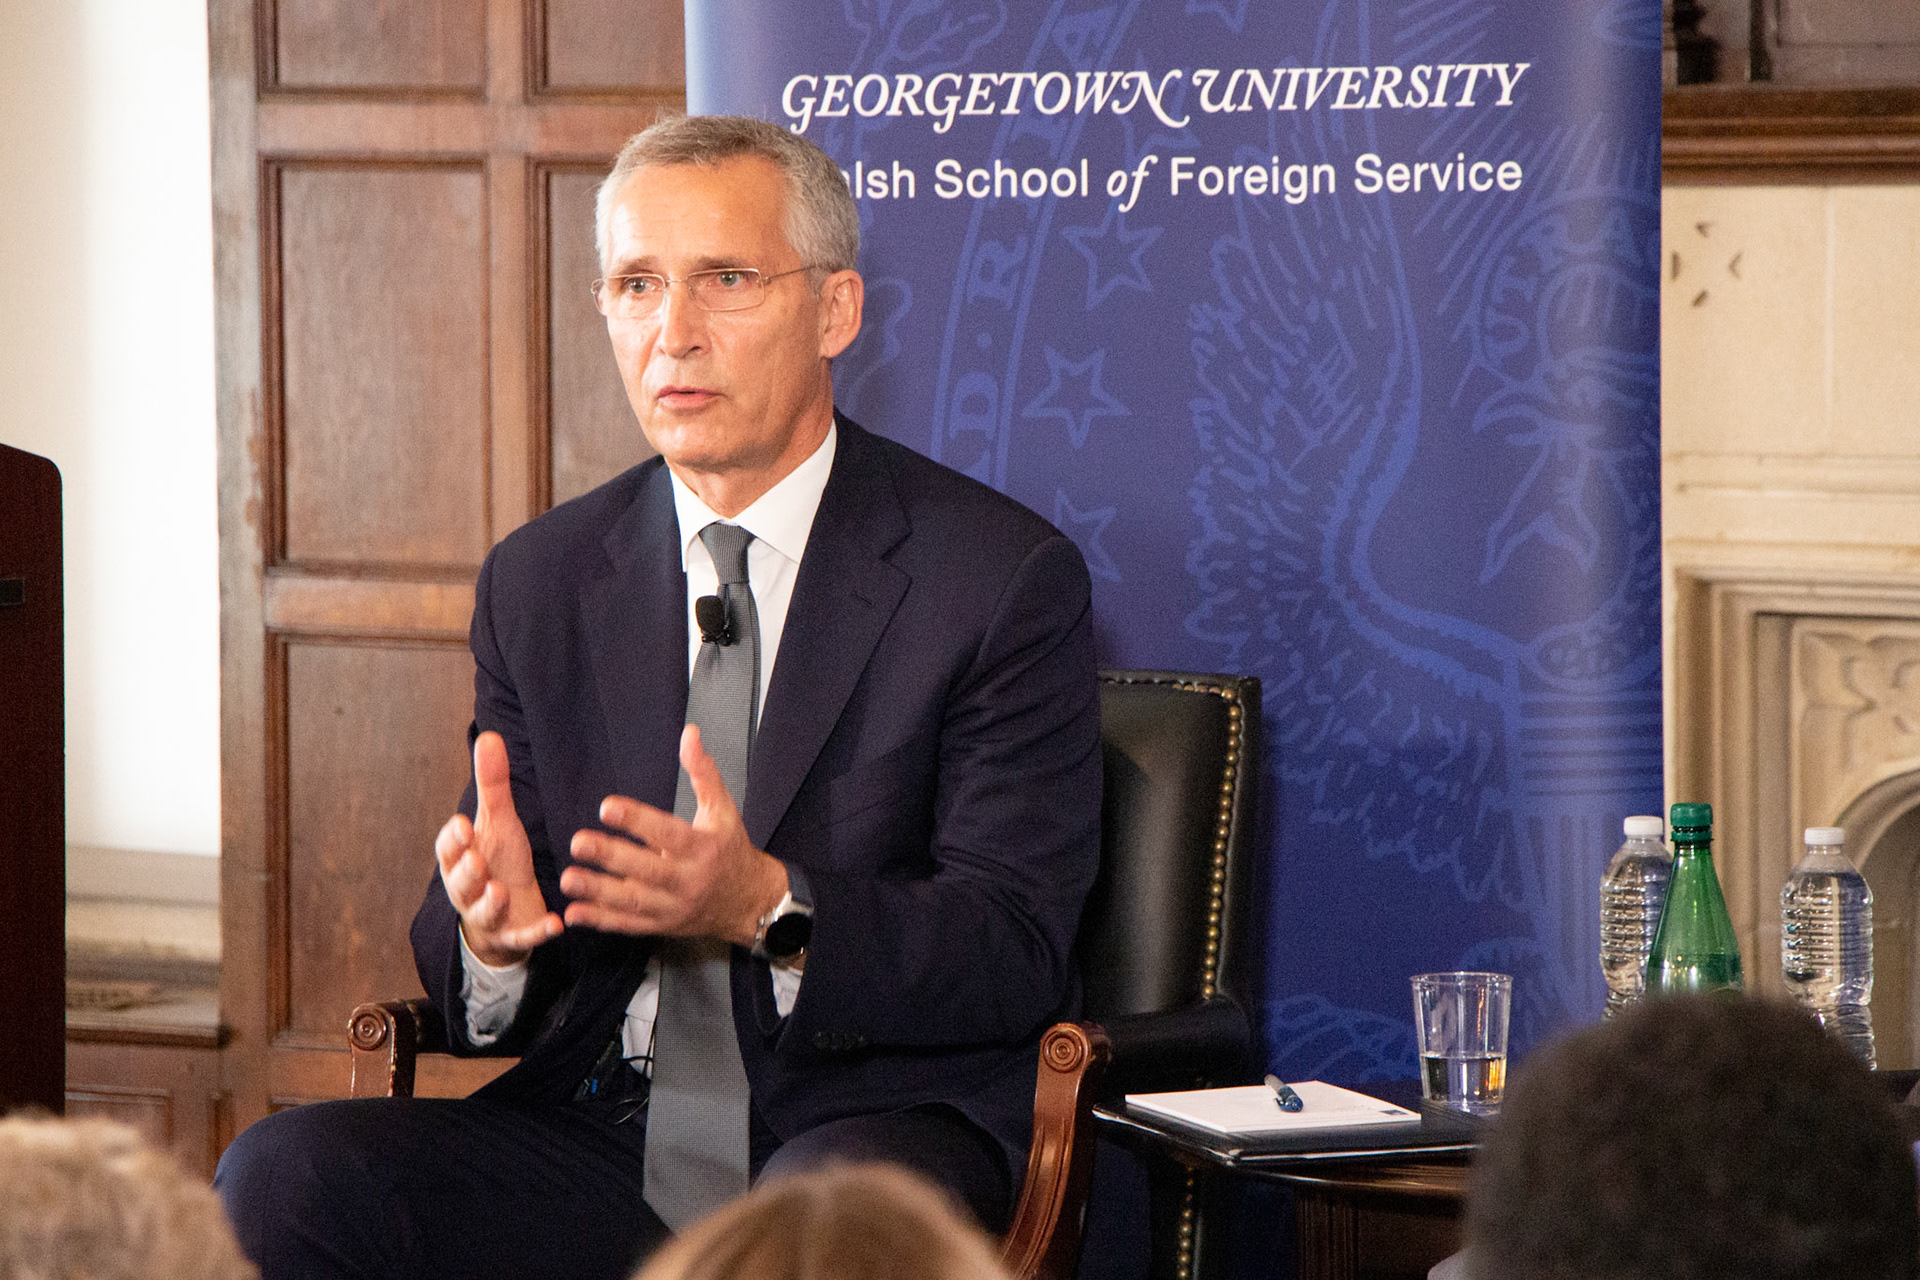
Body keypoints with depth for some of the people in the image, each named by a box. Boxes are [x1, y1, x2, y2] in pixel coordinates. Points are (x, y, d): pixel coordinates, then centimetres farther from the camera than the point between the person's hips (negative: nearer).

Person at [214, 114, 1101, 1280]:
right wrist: (493, 929, -14)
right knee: (282, 1179, -22)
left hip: (878, 1129, -4)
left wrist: (771, 909, -24)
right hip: (600, 1130, 4)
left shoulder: (1008, 580, -1)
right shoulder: (538, 583, 12)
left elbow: (1016, 953, -7)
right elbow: (474, 996, 11)